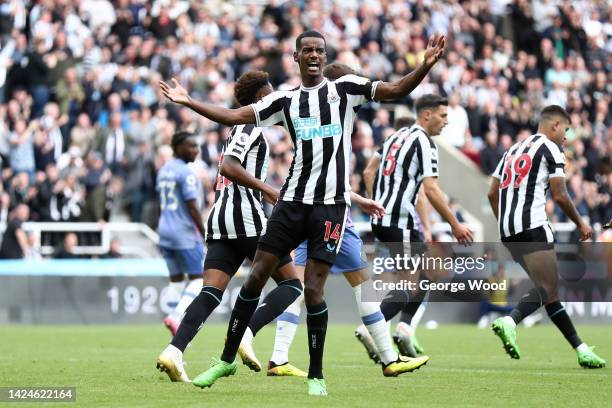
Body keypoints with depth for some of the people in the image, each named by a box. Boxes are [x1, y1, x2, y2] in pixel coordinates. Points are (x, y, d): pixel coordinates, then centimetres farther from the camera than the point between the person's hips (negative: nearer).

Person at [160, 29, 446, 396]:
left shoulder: (346, 88, 4)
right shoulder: (285, 100, 11)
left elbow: (395, 91, -4)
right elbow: (234, 117, 9)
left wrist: (426, 65, -19)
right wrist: (188, 102, 3)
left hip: (332, 204, -3)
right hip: (294, 200, 3)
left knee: (313, 288, -8)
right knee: (256, 276, 2)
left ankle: (316, 376, 6)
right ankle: (227, 359, 15)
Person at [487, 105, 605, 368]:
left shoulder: (513, 150, 23)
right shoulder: (551, 149, 0)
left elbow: (492, 193, 20)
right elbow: (560, 196, -4)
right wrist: (580, 224, 10)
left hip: (508, 230, 8)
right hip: (532, 226, -8)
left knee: (549, 289, 10)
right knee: (548, 288, -11)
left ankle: (580, 349, 10)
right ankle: (509, 321, -37)